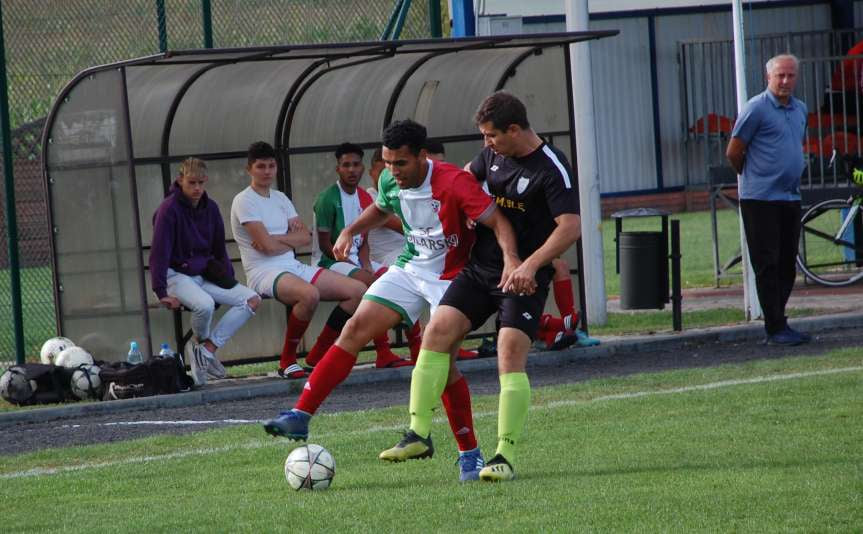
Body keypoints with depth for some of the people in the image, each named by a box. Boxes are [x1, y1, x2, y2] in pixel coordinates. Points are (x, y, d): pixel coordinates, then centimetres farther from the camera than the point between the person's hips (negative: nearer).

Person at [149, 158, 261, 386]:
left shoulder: (210, 208, 8)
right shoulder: (169, 208, -12)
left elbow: (219, 248, 18)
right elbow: (159, 252, -16)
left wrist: (228, 278, 5)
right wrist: (162, 293, -22)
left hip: (205, 273, 7)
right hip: (178, 275, -7)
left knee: (252, 300, -11)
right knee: (205, 305, -37)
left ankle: (205, 350, -14)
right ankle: (203, 345, -2)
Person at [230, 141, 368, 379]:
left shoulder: (280, 198, 18)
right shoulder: (244, 201, -6)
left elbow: (306, 237, 7)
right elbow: (267, 246, -16)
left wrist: (275, 239, -9)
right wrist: (292, 239, 3)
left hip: (294, 268, 8)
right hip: (265, 272, -8)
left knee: (357, 290, -5)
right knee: (309, 293, -40)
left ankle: (319, 353, 5)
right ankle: (287, 360, -20)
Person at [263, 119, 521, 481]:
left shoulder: (454, 183, -24)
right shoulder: (391, 183, -2)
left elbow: (498, 221, -26)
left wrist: (511, 259, -42)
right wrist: (350, 231, 8)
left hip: (451, 276, -6)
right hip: (410, 269, 6)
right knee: (357, 327, -9)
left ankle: (470, 454, 0)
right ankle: (300, 416, -11)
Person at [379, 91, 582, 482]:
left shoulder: (552, 168, -15)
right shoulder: (493, 154, 7)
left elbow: (571, 226, -24)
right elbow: (468, 176, 31)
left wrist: (530, 265, -33)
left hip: (523, 278, -7)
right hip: (480, 267, 7)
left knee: (510, 355, -17)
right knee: (439, 328, -9)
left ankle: (505, 457, -12)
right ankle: (419, 434, -6)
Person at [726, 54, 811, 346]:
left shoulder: (800, 109, 13)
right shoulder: (757, 108, -10)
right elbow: (734, 152, -5)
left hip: (790, 198, 7)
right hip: (760, 199, -7)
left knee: (787, 266, 8)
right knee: (768, 265, -6)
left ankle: (778, 321, 17)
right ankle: (775, 329, -6)